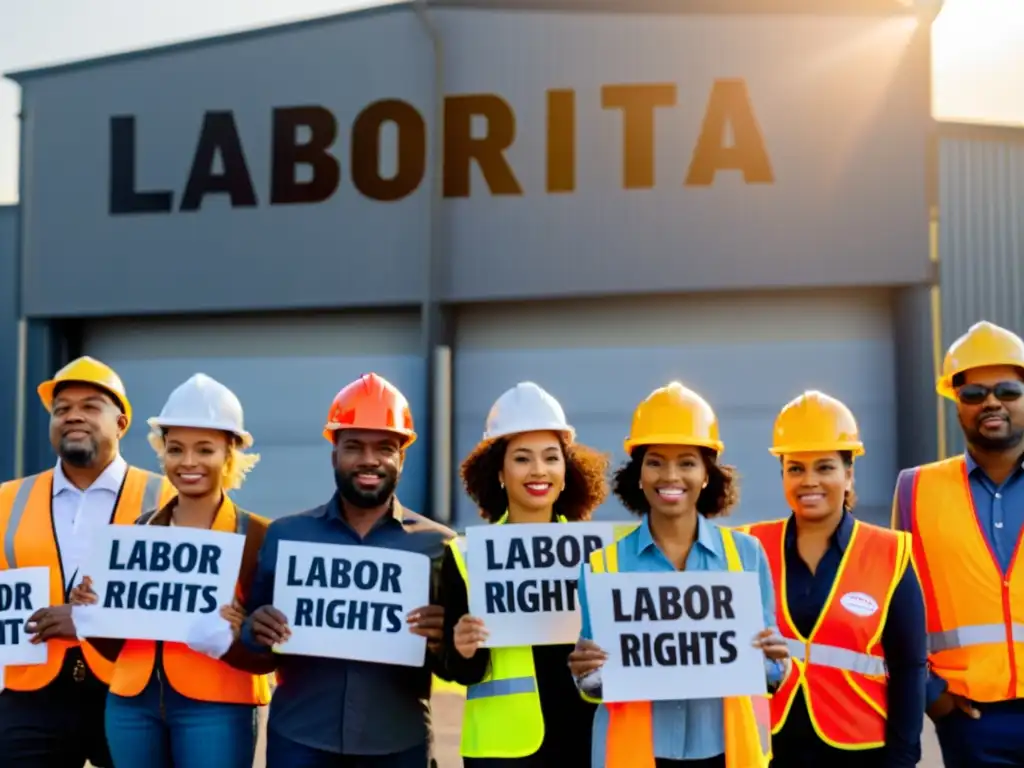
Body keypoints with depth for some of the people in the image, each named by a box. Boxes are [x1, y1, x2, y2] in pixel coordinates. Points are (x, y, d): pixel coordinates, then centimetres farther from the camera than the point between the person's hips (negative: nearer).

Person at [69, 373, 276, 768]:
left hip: (214, 707, -4)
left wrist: (229, 640, -25)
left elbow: (270, 654, -6)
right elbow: (117, 646, 11)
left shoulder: (257, 535, -5)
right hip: (132, 703, 4)